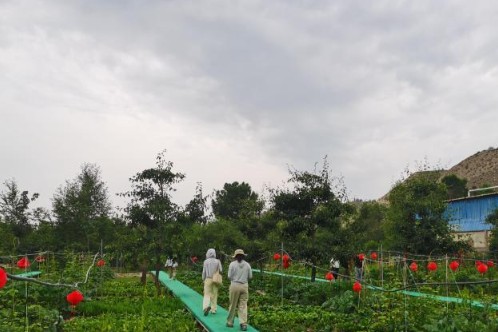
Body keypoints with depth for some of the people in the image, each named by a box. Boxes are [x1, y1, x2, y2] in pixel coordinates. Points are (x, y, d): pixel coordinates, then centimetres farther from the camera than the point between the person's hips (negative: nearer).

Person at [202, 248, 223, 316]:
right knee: (214, 295, 11)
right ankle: (213, 309, 15)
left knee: (207, 294, -1)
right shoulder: (217, 261, -3)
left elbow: (204, 271, -2)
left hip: (208, 279, -1)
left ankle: (206, 306, -26)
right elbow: (221, 270, -2)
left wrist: (203, 279, 10)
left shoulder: (206, 261, -5)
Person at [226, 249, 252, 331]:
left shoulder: (232, 264, -6)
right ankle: (244, 324, -6)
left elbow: (229, 276, -6)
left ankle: (230, 322, 22)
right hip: (244, 286, 2)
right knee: (243, 305, 3)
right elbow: (250, 276, 4)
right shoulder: (247, 264, 2)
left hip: (235, 285, -2)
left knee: (233, 305, 10)